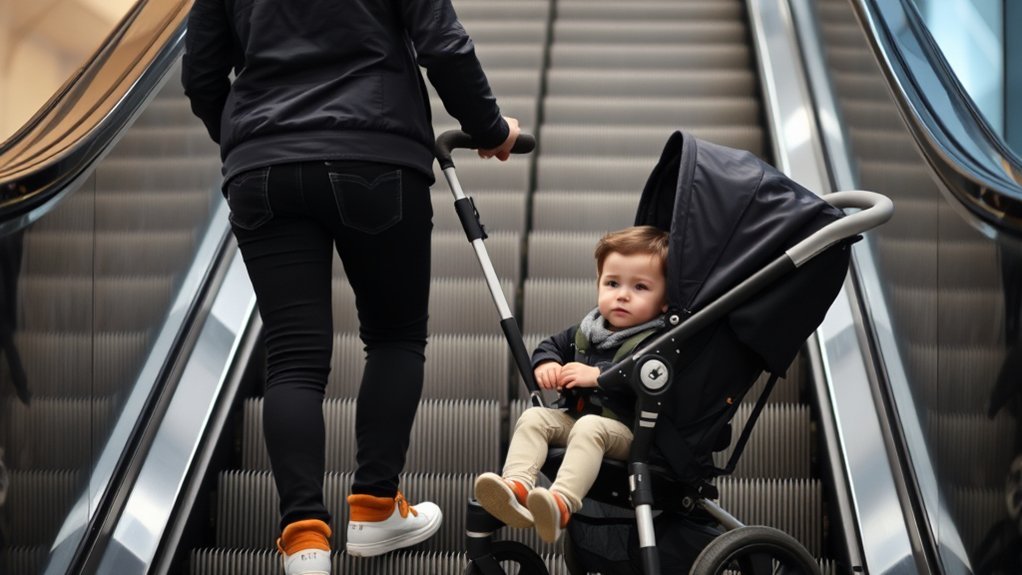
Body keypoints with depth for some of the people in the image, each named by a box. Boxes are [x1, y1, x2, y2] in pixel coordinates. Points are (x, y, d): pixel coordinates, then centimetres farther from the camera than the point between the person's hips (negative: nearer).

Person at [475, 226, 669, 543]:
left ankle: (562, 502, -57)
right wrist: (545, 364, 3)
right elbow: (552, 345, 28)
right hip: (572, 416, 8)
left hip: (625, 429, -8)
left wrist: (598, 375, -29)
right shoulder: (586, 331, 15)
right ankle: (517, 486, -37)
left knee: (590, 427, -36)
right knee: (534, 417, -14)